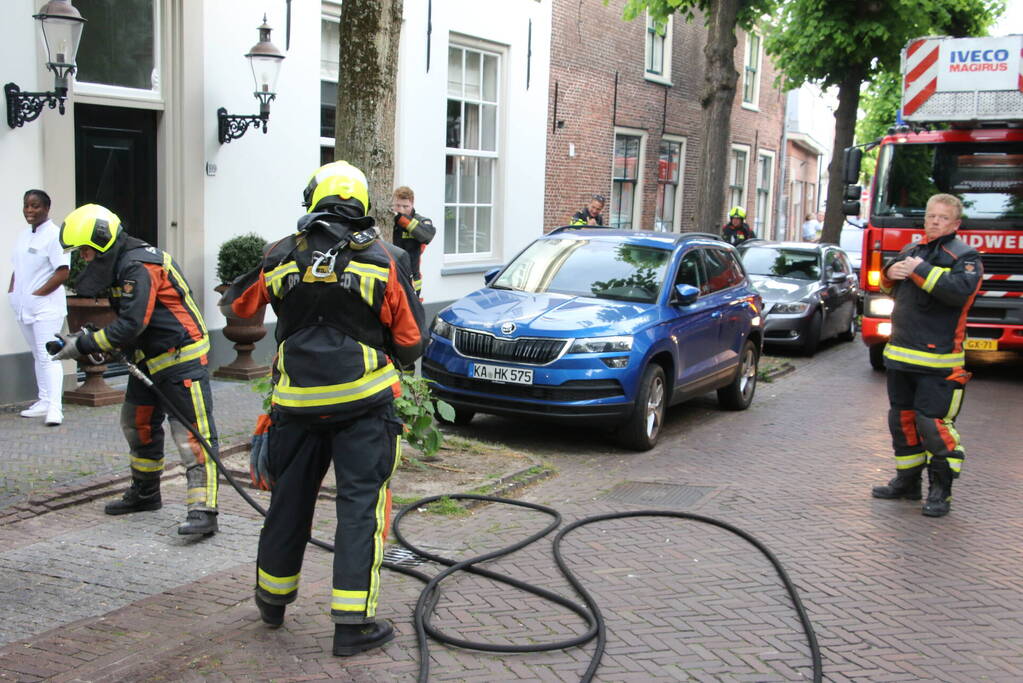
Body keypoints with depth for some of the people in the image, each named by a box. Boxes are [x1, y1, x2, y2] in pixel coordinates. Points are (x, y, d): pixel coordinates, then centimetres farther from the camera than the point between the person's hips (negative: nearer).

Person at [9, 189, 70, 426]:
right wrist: (12, 291, 7)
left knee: (48, 356, -13)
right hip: (23, 306, 8)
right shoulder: (23, 234, 14)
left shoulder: (54, 235, -11)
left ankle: (54, 407, -16)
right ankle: (44, 401, 20)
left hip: (46, 306, -8)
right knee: (38, 355, 13)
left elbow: (63, 273, -16)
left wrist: (37, 294, -16)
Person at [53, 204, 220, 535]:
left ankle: (203, 510, -15)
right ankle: (145, 493, 36)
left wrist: (83, 345, -18)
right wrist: (91, 342, 1)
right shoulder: (122, 265, 11)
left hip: (182, 358, -11)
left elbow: (132, 325, -25)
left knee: (192, 434, -12)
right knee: (138, 424, 20)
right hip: (150, 360, 11)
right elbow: (126, 323, 16)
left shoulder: (139, 267, -21)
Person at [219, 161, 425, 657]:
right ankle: (352, 623, 0)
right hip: (363, 402, -3)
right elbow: (410, 341, -1)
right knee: (360, 505, 2)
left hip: (297, 402, 3)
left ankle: (273, 598, 37)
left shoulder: (282, 258, 2)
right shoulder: (381, 262, -5)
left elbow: (237, 304, 19)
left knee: (289, 499, 18)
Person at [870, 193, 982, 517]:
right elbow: (890, 289, 24)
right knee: (902, 418, 13)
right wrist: (890, 273, 1)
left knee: (932, 421, -9)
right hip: (901, 352, 7)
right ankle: (907, 481, 26)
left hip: (937, 358, -7)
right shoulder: (911, 250, 16)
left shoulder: (964, 255, -5)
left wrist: (921, 271, -21)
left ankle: (940, 489, 3)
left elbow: (960, 290, -23)